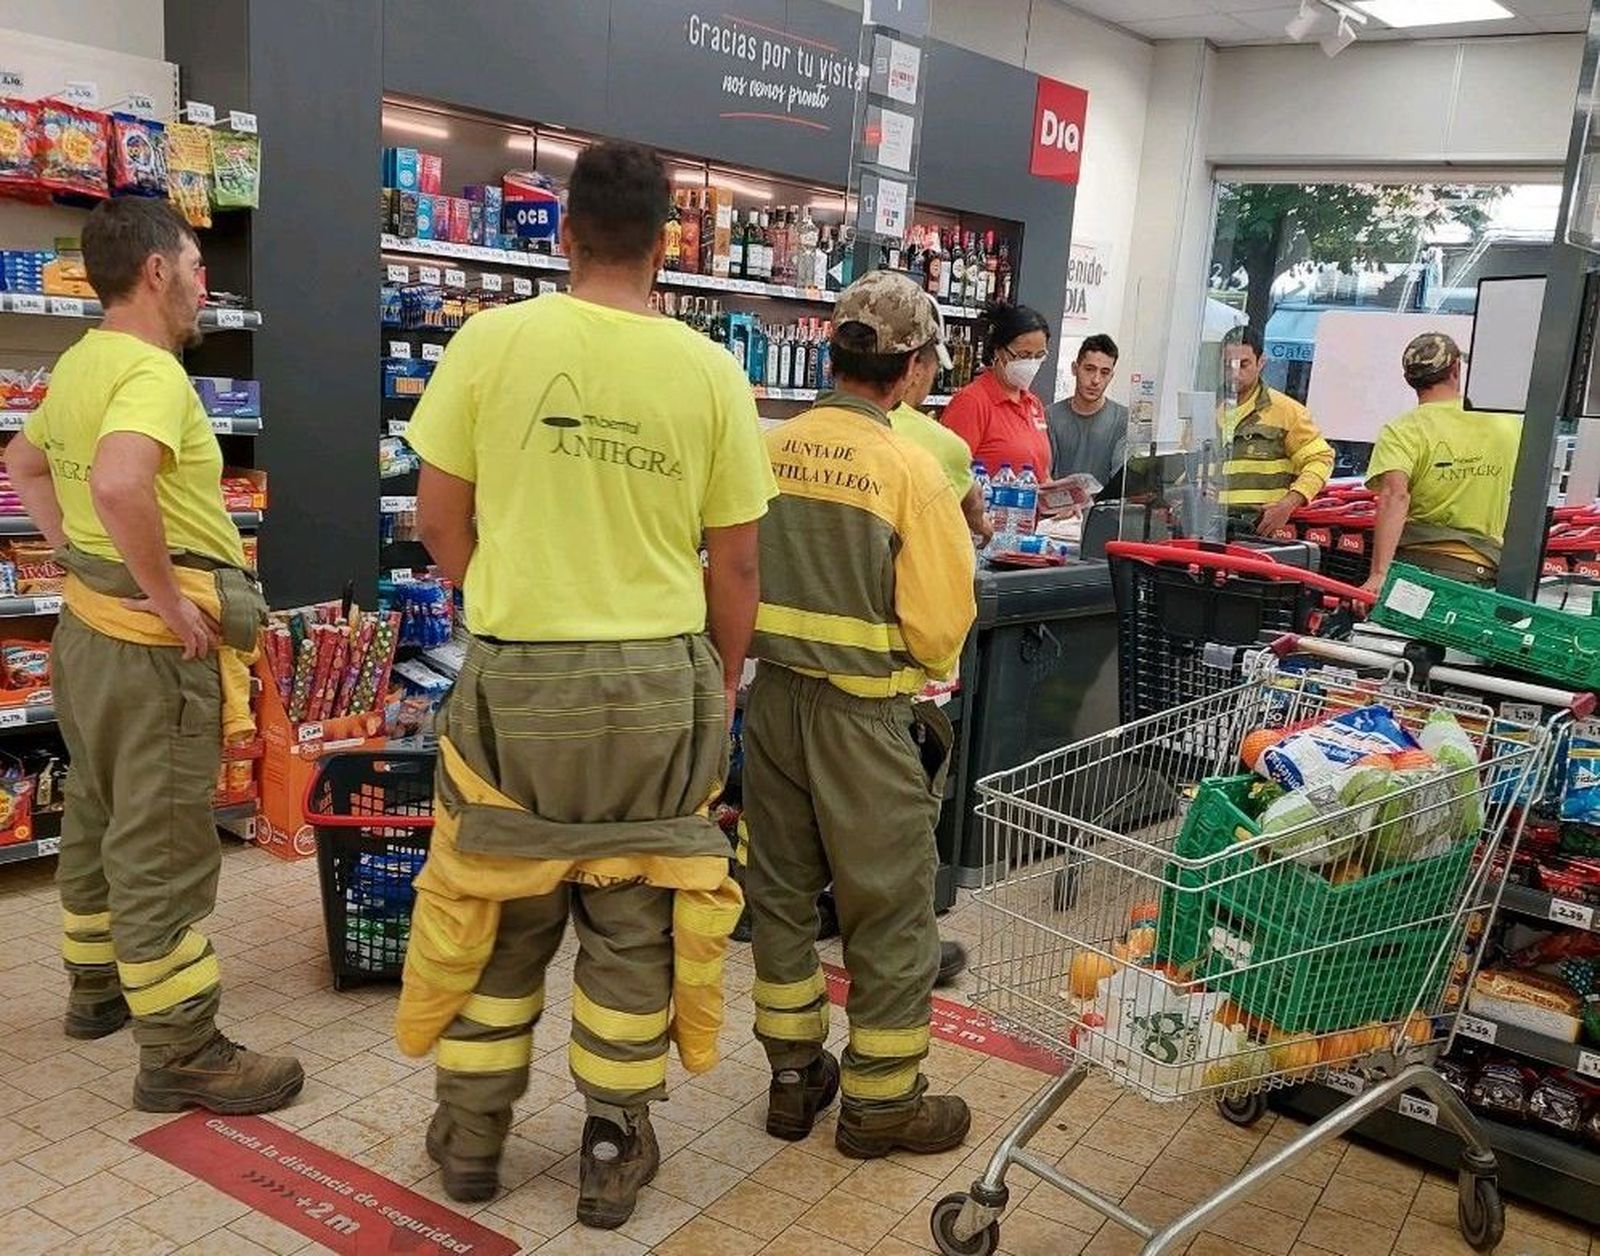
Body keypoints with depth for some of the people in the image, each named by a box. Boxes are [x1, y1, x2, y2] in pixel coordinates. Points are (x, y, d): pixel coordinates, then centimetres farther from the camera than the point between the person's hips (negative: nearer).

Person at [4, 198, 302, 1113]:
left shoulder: (79, 363, 10)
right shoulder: (152, 369, -20)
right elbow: (119, 484, -38)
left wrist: (76, 553, 18)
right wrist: (166, 597, -26)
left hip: (91, 626, 10)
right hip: (158, 648, -10)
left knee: (99, 824, 22)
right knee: (164, 851, -3)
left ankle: (97, 985, 38)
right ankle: (183, 1054, 6)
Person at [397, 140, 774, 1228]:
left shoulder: (492, 341, -6)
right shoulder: (711, 372, -5)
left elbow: (439, 519, 1)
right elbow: (734, 565, -1)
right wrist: (724, 682, 15)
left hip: (517, 677, 0)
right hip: (658, 682, 0)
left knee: (499, 906, 16)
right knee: (634, 919, 13)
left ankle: (472, 1137, 33)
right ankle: (616, 1150, 27)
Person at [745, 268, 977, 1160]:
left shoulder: (774, 449, -3)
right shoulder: (910, 468, -15)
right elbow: (941, 624, -14)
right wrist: (924, 674, 7)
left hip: (775, 694, 5)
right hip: (867, 712, -5)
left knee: (783, 888, 17)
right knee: (889, 909, 10)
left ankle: (795, 1076, 31)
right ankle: (882, 1102, 23)